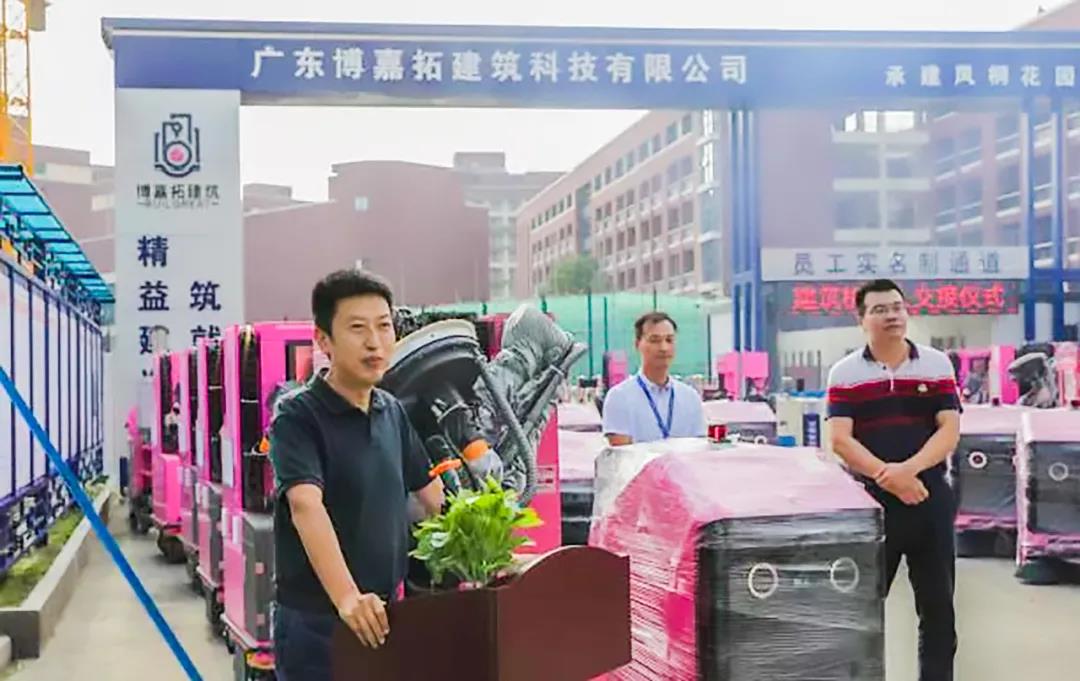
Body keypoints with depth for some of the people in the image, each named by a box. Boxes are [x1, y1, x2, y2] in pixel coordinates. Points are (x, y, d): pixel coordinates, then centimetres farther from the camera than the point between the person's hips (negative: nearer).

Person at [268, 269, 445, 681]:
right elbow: (306, 506, -28)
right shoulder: (298, 415, -14)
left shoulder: (392, 411, 7)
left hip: (385, 612, 6)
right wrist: (346, 597, -41)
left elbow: (430, 492, 18)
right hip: (316, 619, -6)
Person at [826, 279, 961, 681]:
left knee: (937, 603, 7)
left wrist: (909, 469, -19)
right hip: (870, 500, -1)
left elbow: (950, 430, -3)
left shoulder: (937, 365, 4)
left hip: (930, 497, 1)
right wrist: (885, 476, -20)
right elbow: (840, 439, -8)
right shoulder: (844, 373, 1)